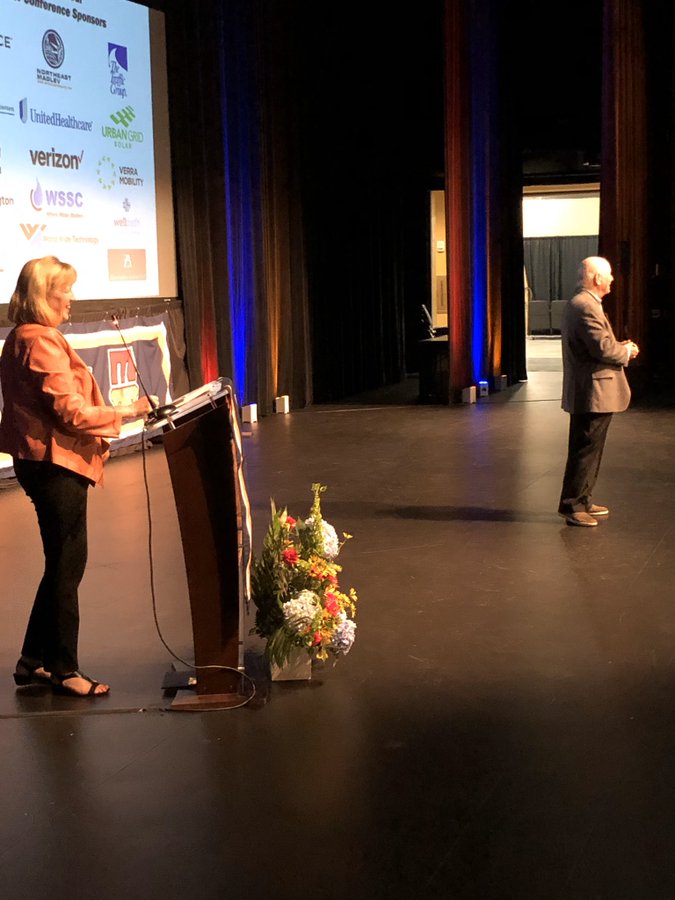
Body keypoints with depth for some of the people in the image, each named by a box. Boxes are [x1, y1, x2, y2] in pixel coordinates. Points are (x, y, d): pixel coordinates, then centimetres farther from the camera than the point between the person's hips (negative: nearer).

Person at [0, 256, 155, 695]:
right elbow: (71, 412, -20)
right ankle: (64, 669, 11)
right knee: (67, 565, 0)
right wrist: (126, 412, -12)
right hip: (56, 463, -10)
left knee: (62, 564, 16)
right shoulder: (42, 342, -17)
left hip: (41, 461, 10)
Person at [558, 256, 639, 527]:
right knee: (586, 450, -6)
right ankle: (572, 505, 0)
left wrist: (620, 347, 9)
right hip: (593, 393, -11)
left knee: (587, 449, 16)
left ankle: (583, 501, 24)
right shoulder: (586, 306, -19)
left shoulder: (581, 303, 17)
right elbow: (603, 348, -24)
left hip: (589, 392, 11)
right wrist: (627, 352, -7)